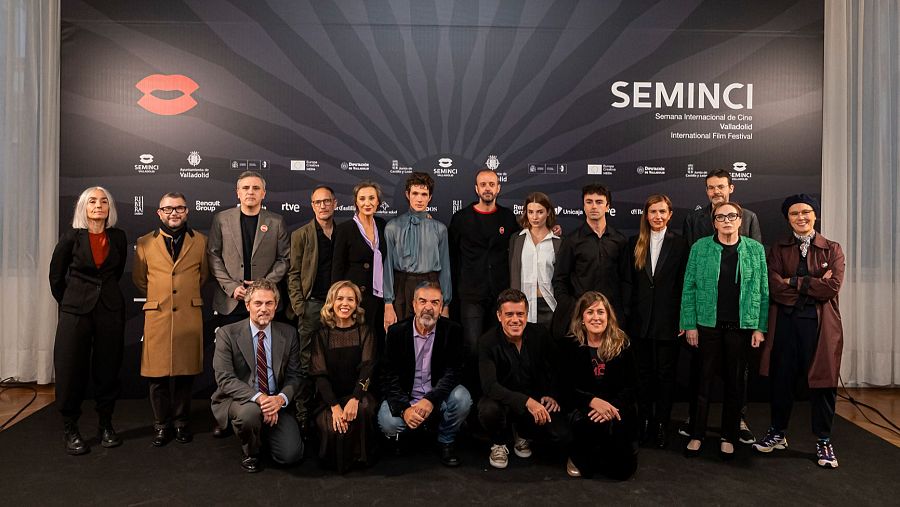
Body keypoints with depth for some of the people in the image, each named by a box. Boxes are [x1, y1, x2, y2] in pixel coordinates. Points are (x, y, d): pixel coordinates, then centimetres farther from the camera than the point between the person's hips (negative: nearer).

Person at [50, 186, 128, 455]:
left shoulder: (118, 237, 3)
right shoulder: (71, 237, -3)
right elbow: (56, 276, 7)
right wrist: (68, 303, 14)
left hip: (110, 309, 2)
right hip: (76, 310, -2)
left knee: (107, 369, 7)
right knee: (71, 370, 2)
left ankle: (106, 425, 20)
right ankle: (71, 430, 16)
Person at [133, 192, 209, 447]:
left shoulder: (200, 241, 7)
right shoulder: (144, 243, 6)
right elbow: (139, 279, 16)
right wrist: (158, 297, 14)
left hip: (189, 317, 0)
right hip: (157, 318, 0)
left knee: (185, 373, 7)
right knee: (157, 374, 3)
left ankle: (182, 422, 23)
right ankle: (162, 425, 18)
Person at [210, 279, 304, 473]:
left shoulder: (288, 334, 2)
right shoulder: (227, 334, -6)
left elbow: (294, 376, 3)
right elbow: (225, 379, -14)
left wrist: (281, 398, -19)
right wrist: (258, 398, -27)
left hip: (276, 403, 2)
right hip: (239, 400, -2)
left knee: (291, 455, -14)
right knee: (250, 412, -37)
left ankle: (265, 433, 22)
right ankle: (249, 453, -1)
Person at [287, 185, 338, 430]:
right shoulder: (301, 235, 4)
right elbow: (293, 273, 2)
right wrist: (298, 305, -6)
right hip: (312, 305, -2)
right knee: (307, 361, 1)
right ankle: (303, 413, 9)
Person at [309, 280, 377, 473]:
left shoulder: (364, 332, 4)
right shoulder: (322, 334, 4)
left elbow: (367, 369, -7)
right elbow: (319, 374, -4)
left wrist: (355, 399, -26)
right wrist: (334, 406, -20)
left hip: (357, 393, 0)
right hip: (329, 398, 0)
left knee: (364, 409, -34)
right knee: (334, 429, -29)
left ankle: (361, 456, -6)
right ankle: (338, 461, 7)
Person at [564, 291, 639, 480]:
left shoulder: (621, 344, 0)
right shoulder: (572, 346, -3)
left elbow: (631, 385, -2)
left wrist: (612, 406, -20)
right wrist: (594, 401, -24)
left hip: (617, 407, 1)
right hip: (582, 407, -1)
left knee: (623, 470, -12)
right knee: (591, 423, -36)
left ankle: (599, 456, 25)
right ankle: (579, 458, -2)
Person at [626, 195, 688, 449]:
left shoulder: (679, 245, 0)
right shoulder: (635, 243, 7)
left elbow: (684, 285, -1)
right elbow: (629, 282, 7)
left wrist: (683, 319, -5)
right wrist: (627, 312, 1)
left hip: (668, 320, -2)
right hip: (640, 320, 2)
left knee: (665, 373, 6)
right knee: (643, 372, 10)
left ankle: (661, 425, 17)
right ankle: (644, 422, 21)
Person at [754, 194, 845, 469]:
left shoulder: (832, 249, 6)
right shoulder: (778, 249, 8)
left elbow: (832, 287, -10)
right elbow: (775, 287, -7)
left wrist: (795, 282, -10)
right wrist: (813, 284, -11)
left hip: (820, 323, -1)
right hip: (785, 321, 1)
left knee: (821, 381, 5)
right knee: (782, 379, 8)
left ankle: (823, 441, 21)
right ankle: (778, 433, 24)